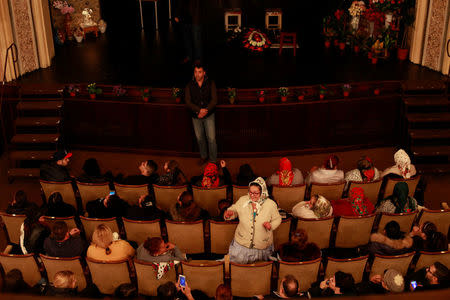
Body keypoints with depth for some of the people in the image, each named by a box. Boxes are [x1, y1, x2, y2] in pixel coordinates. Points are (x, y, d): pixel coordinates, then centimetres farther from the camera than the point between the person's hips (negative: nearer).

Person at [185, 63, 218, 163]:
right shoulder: (190, 86, -2)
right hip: (196, 116, 2)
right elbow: (188, 102, -9)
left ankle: (213, 161, 7)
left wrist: (205, 111, -21)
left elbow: (214, 100, -10)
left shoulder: (210, 84, -5)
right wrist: (199, 110, -23)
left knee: (211, 138, -5)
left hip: (209, 115, -2)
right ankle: (203, 156, 35)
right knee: (199, 138, 14)